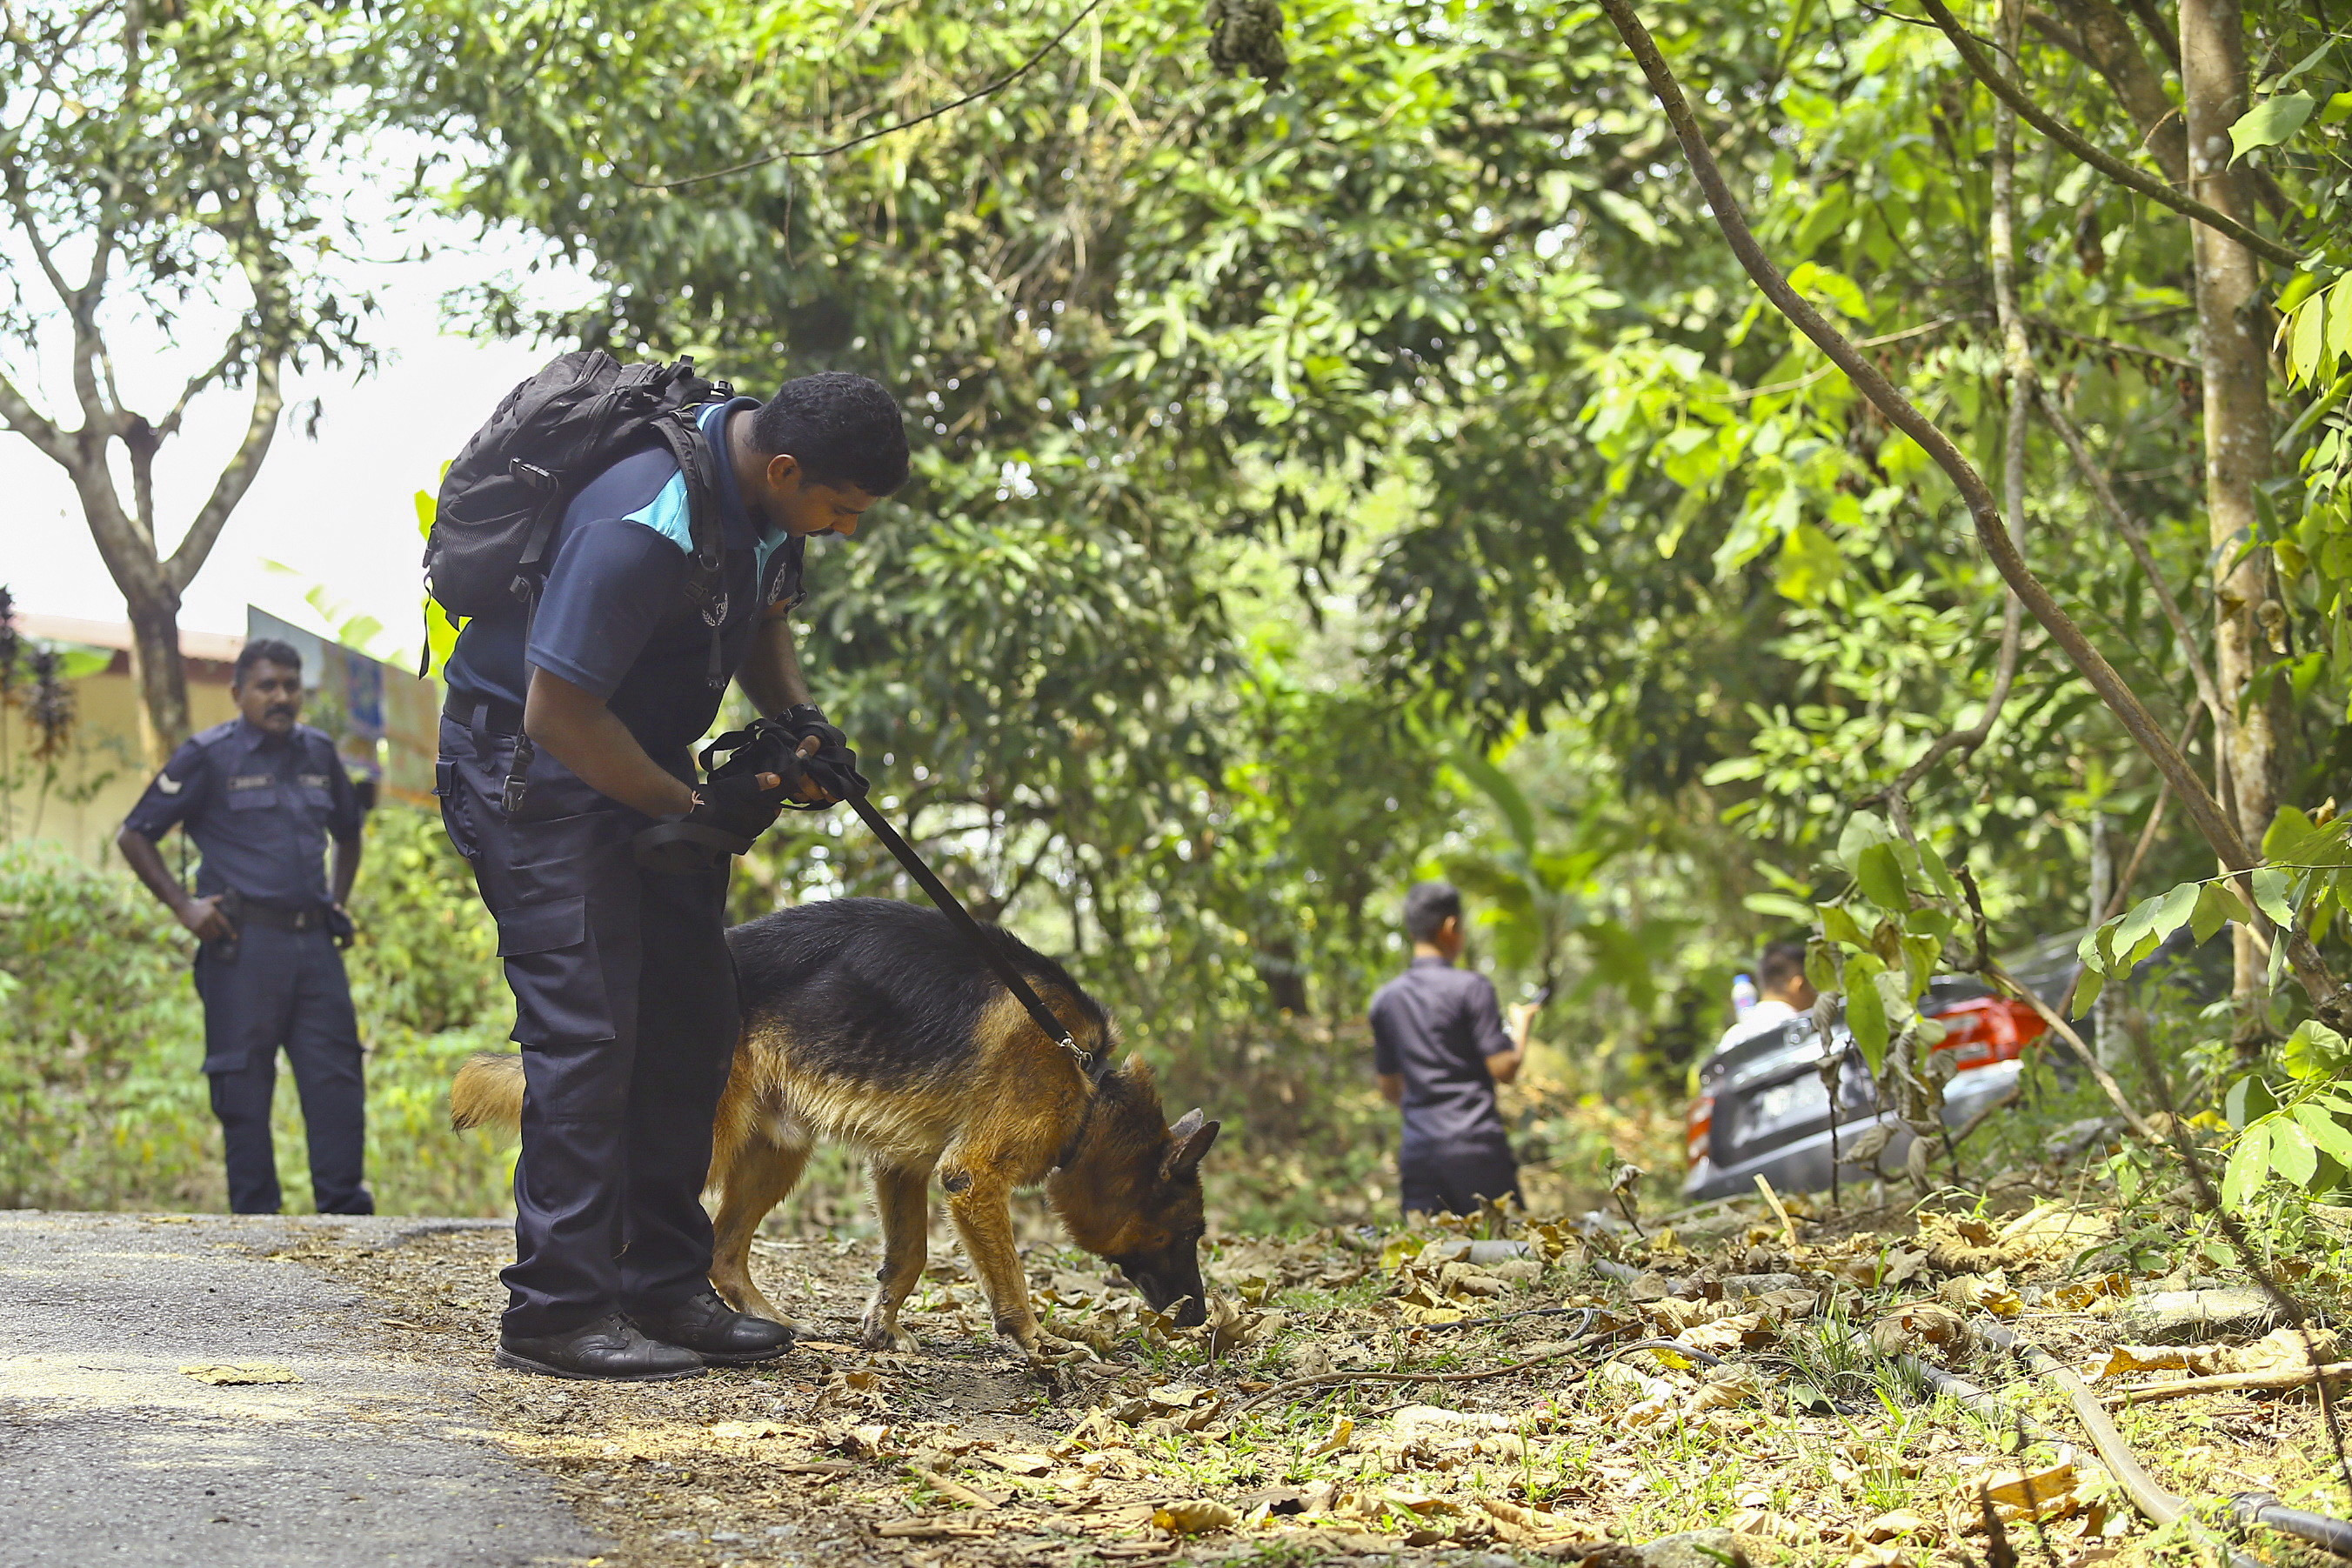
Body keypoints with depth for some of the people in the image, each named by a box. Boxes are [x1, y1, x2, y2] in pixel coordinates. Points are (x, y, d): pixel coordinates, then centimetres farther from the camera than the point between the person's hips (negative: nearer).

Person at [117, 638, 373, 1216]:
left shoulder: (318, 752, 15)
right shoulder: (210, 756, -1)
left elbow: (348, 834, 33)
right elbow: (134, 836, 2)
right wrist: (183, 905, -5)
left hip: (313, 941, 5)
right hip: (244, 944, -5)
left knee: (336, 1073, -1)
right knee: (244, 1082, -2)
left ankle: (344, 1203, 2)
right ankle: (255, 1213, 3)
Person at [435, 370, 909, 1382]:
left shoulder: (768, 492, -4)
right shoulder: (641, 527, -32)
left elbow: (764, 616, 17)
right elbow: (557, 713, -29)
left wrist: (797, 714, -3)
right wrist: (695, 806, -20)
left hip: (642, 757, 9)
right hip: (529, 759, -9)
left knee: (693, 1025, 8)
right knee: (587, 1030, -16)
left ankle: (665, 1287, 15)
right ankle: (559, 1311, -13)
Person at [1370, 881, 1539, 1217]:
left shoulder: (1385, 1000, 12)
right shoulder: (1471, 987, -5)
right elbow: (1504, 1069, -8)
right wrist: (1521, 1027, 10)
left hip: (1418, 1151, 5)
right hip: (1476, 1144, -5)